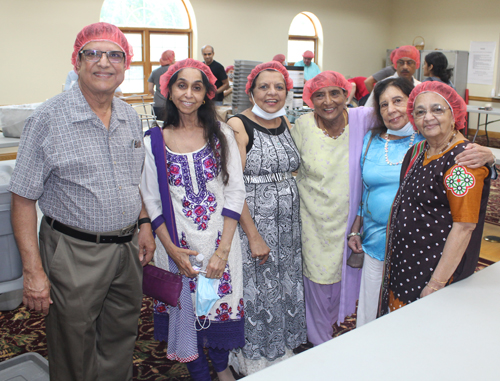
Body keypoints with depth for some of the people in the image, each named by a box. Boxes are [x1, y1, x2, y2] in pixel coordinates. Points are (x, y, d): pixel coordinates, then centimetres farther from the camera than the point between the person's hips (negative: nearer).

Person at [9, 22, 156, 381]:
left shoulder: (131, 117, 6)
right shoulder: (48, 119, -12)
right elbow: (24, 199, -11)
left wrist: (144, 224, 9)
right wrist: (34, 271, -14)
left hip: (129, 248, 5)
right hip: (74, 253, -5)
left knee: (120, 343, 19)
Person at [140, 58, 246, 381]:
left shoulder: (221, 134, -1)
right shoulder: (154, 142, -2)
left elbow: (235, 192, -4)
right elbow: (152, 202, 0)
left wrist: (223, 250, -11)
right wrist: (172, 250, -10)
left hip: (219, 239, 1)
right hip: (178, 244, 0)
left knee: (220, 305, 10)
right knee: (186, 308, 10)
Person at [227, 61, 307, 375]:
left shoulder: (286, 124, 8)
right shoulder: (238, 126, -13)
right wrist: (254, 235, -18)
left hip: (289, 219, 6)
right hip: (253, 218, -6)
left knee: (286, 284, 15)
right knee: (257, 287, 4)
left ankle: (282, 348, 36)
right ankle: (254, 359, 26)